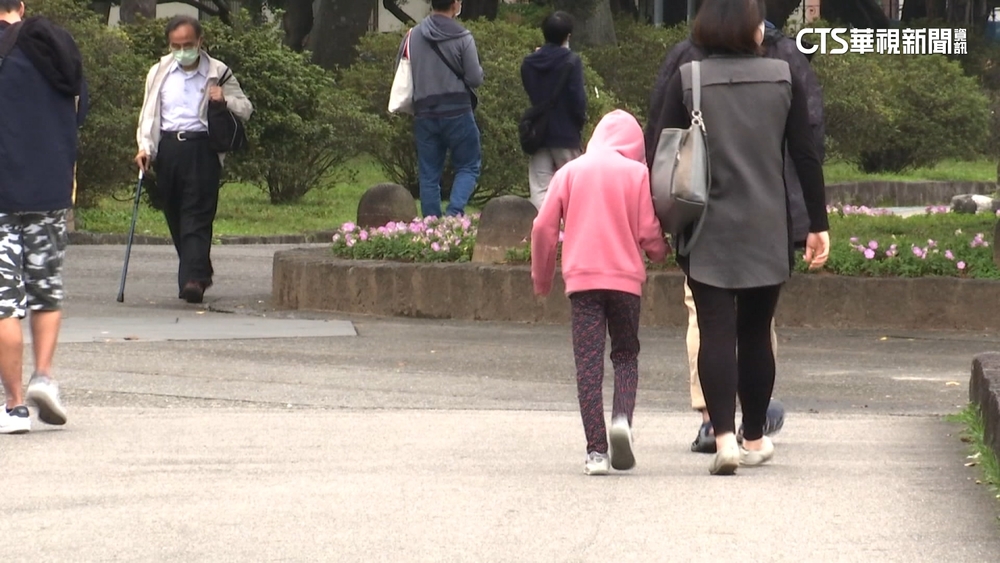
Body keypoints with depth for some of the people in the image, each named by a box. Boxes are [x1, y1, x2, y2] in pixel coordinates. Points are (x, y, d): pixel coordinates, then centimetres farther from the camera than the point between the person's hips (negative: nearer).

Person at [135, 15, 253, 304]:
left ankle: (192, 280, -20)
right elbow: (149, 113, 14)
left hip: (202, 149, -3)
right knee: (174, 216, 7)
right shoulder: (159, 73, 11)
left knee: (197, 216, -12)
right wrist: (145, 147, 1)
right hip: (168, 148, 4)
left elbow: (246, 109, 9)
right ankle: (200, 272, 22)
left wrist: (225, 99, -12)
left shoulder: (218, 73, 5)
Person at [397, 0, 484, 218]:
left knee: (429, 173, 9)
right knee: (468, 166, 8)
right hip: (457, 111, -3)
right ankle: (455, 211, -13)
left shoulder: (413, 36, 1)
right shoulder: (462, 38, -10)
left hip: (424, 113, 3)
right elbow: (475, 79, -9)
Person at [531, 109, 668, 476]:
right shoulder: (637, 174, 2)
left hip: (581, 278, 1)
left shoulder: (570, 171, 8)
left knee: (588, 363, 0)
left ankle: (596, 451, -6)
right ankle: (622, 418, -13)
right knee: (626, 355, 14)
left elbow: (544, 228, 4)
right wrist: (661, 254, 21)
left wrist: (542, 278, 15)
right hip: (625, 277, -1)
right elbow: (649, 234, -2)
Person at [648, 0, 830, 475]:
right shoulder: (784, 79, 1)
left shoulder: (686, 80, -3)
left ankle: (723, 436, -17)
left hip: (706, 234, -1)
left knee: (716, 331, -3)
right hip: (767, 234, 2)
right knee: (756, 332, 13)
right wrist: (818, 223, 7)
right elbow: (806, 156, 1)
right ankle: (754, 439, 23)